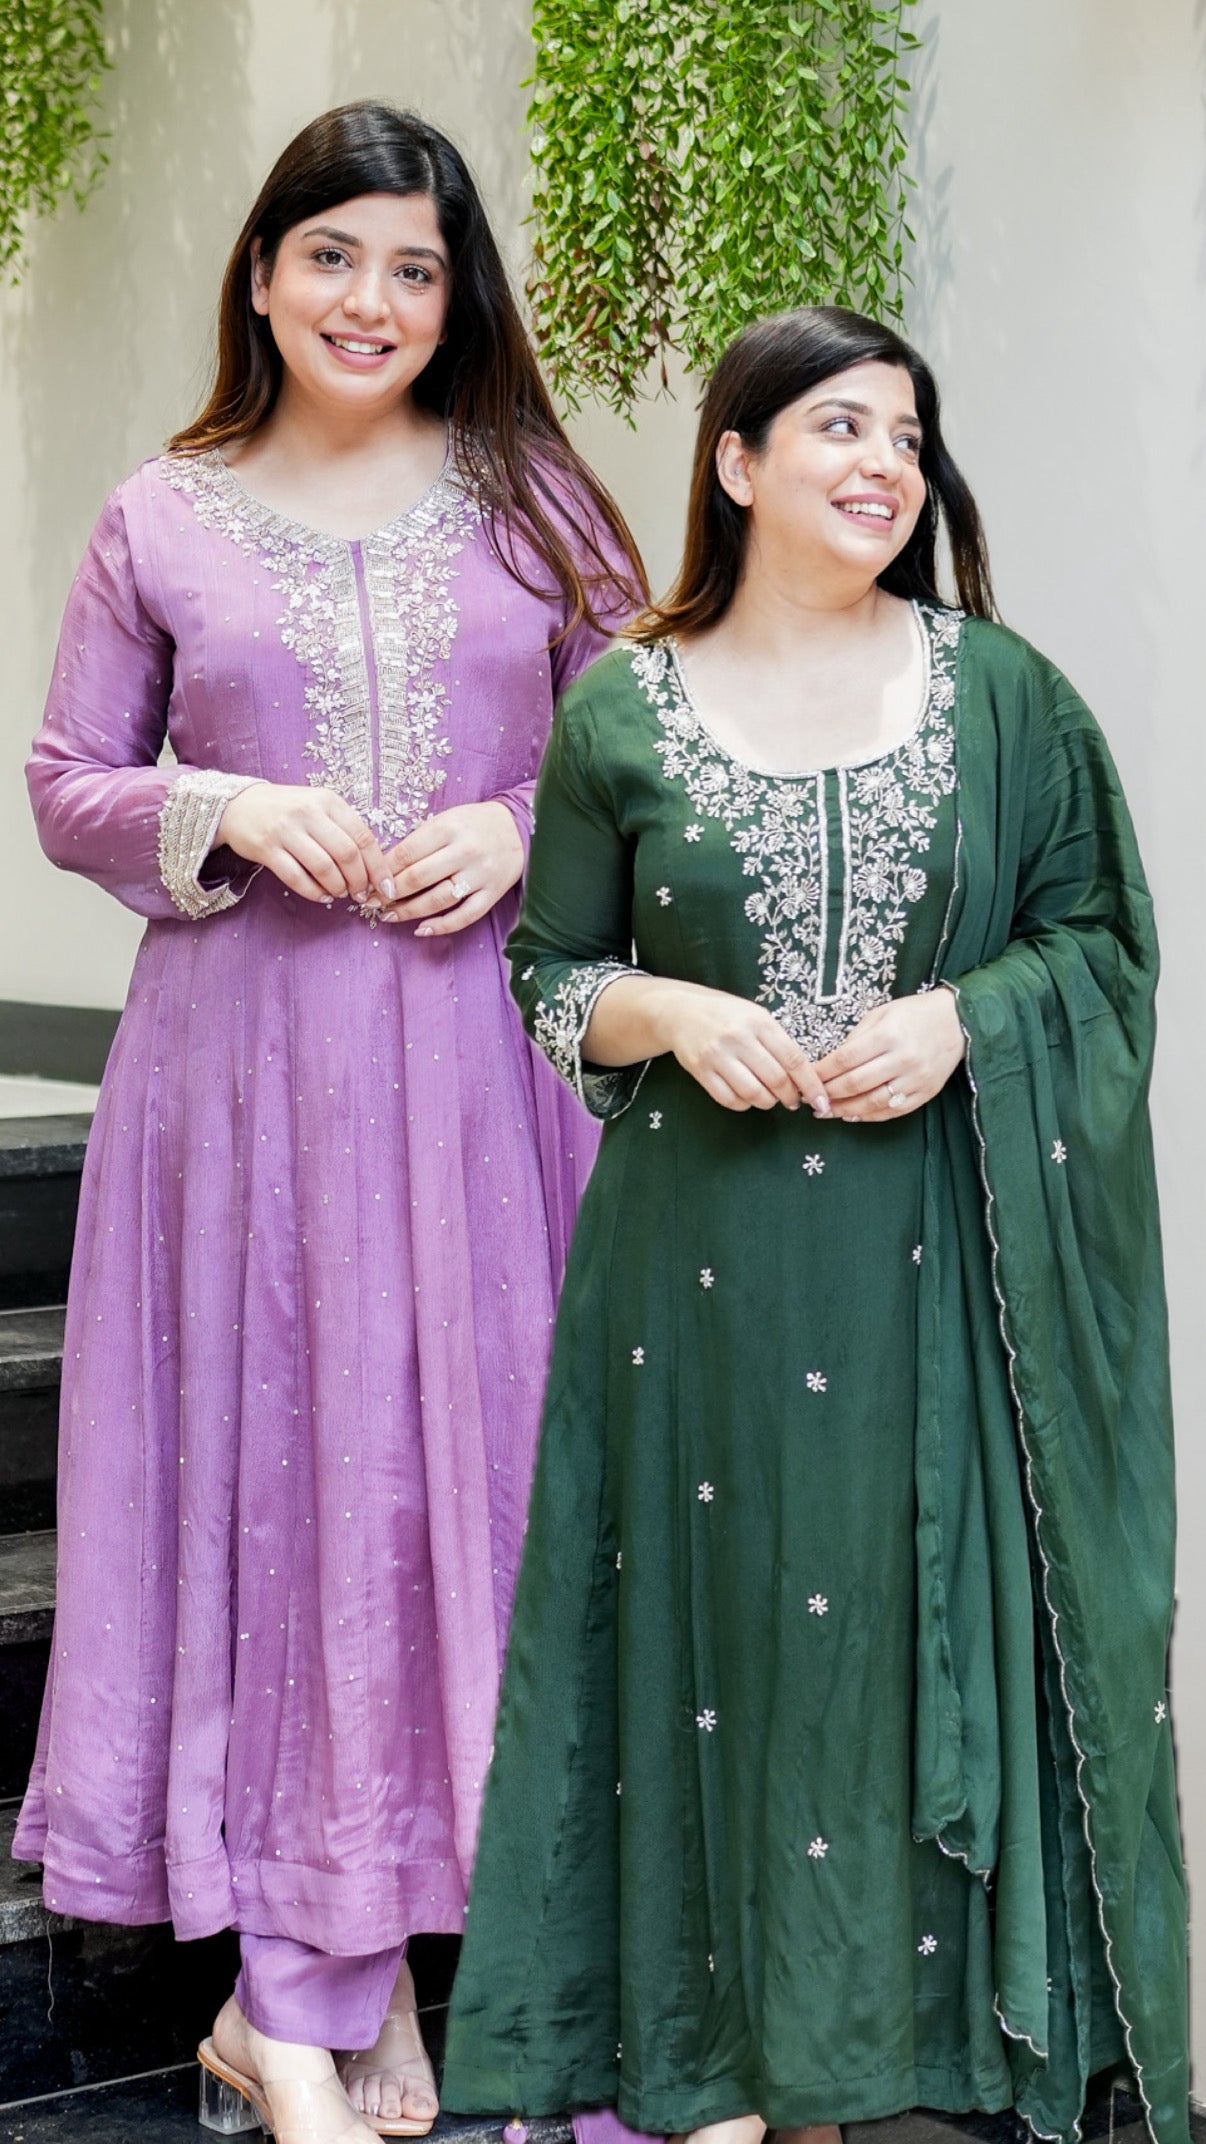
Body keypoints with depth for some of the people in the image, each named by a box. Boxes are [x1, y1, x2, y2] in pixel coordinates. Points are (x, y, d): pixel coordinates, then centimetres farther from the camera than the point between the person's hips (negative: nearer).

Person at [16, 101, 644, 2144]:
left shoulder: (531, 499, 9)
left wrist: (524, 831, -8)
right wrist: (226, 815, -8)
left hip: (485, 1047, 1)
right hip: (249, 1050, -1)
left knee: (476, 1453, 0)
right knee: (280, 1460, -2)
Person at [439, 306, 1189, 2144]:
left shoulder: (999, 692, 5)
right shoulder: (619, 716, 4)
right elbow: (551, 974, 9)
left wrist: (959, 1020, -10)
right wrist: (670, 1014, -11)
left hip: (941, 1257, 0)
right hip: (709, 1257, 0)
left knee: (934, 1609, 1)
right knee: (732, 1610, 3)